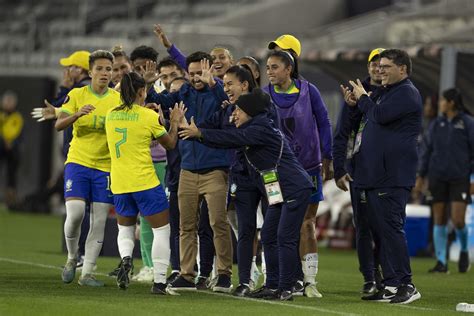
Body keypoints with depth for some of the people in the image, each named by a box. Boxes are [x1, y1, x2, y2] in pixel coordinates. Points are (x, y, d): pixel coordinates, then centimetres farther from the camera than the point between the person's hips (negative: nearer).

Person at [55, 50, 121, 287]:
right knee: (75, 213, -17)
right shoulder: (77, 95, 0)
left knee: (99, 222, -1)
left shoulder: (119, 99, 5)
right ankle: (72, 258, 9)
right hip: (78, 162, -2)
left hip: (106, 167, 2)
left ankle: (87, 273, 6)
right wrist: (77, 114, -26)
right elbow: (59, 125, -8)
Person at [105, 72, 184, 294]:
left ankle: (125, 258, -10)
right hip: (145, 182, -4)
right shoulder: (149, 116, -9)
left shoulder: (111, 115, 4)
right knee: (162, 230, 7)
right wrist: (175, 122, 19)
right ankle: (159, 282, 0)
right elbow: (170, 144, 2)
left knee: (125, 228, 22)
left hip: (119, 183, 4)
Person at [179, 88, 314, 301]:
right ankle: (273, 285, 13)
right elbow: (232, 142, 10)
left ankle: (285, 289, -10)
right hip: (281, 192, 11)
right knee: (268, 236, 9)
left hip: (295, 189, -11)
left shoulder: (261, 129, -15)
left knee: (285, 238, -11)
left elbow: (233, 139, -23)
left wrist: (200, 134, -20)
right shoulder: (254, 129, 15)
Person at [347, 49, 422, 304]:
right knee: (379, 230, 8)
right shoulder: (384, 92, 23)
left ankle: (406, 285, -10)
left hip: (393, 177, -10)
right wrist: (356, 103, 12)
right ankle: (390, 285, 11)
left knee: (391, 228, -12)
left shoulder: (407, 93, -7)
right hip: (374, 175, 10)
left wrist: (363, 99, -1)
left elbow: (380, 115, -18)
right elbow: (370, 119, 27)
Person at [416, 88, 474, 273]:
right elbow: (427, 151, 12)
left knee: (458, 220, -11)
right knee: (439, 221, 1)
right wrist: (421, 176, 8)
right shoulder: (436, 124, 8)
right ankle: (441, 262, 6)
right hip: (438, 179, 4)